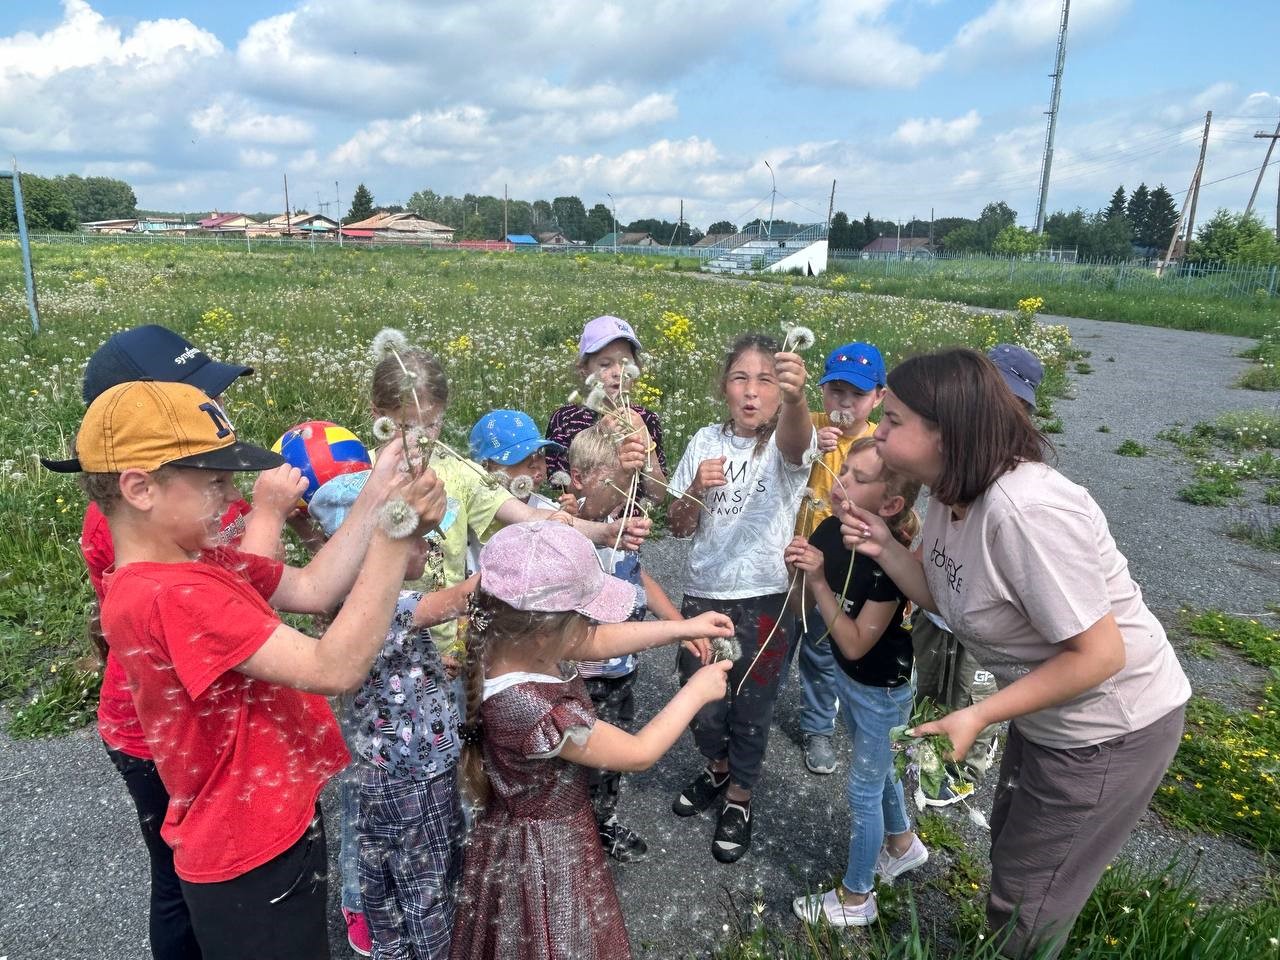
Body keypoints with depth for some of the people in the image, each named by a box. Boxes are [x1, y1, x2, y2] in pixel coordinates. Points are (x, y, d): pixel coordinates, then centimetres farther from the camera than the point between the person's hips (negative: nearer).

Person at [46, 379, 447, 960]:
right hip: (254, 865, -9)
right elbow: (334, 668, -33)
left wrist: (377, 496, -12)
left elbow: (312, 589, -1)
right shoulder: (169, 596, -30)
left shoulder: (192, 562, 1)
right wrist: (395, 535, -33)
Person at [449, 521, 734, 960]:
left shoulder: (505, 641, -16)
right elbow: (639, 753, -24)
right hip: (545, 852, -8)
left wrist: (683, 627, 1)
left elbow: (597, 642, 2)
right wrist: (697, 690, -12)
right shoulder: (531, 709, -39)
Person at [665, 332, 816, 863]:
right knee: (702, 705, 15)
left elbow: (796, 441, -39)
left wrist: (796, 399, -61)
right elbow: (679, 526, 5)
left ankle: (739, 798, 39)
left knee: (750, 708, 12)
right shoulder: (706, 441, 0)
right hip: (702, 594, 3)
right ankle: (718, 769, 47)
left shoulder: (785, 444, -11)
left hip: (763, 600, -3)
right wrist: (696, 490, -17)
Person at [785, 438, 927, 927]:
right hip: (847, 678, 7)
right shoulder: (830, 530, -15)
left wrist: (818, 580, -36)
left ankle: (856, 898, 34)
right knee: (878, 768, 28)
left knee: (864, 788, 11)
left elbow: (855, 644, -29)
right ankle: (903, 843, 55)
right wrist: (798, 571, -25)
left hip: (884, 690, -7)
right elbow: (803, 611, -5)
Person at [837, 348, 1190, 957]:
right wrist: (884, 549, -14)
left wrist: (977, 717, -26)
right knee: (1009, 854, 29)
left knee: (1023, 904, 10)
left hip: (1111, 726, -9)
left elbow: (1099, 655, -30)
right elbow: (949, 599, 2)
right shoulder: (949, 497, -7)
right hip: (1046, 713, 9)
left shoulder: (1025, 509, -36)